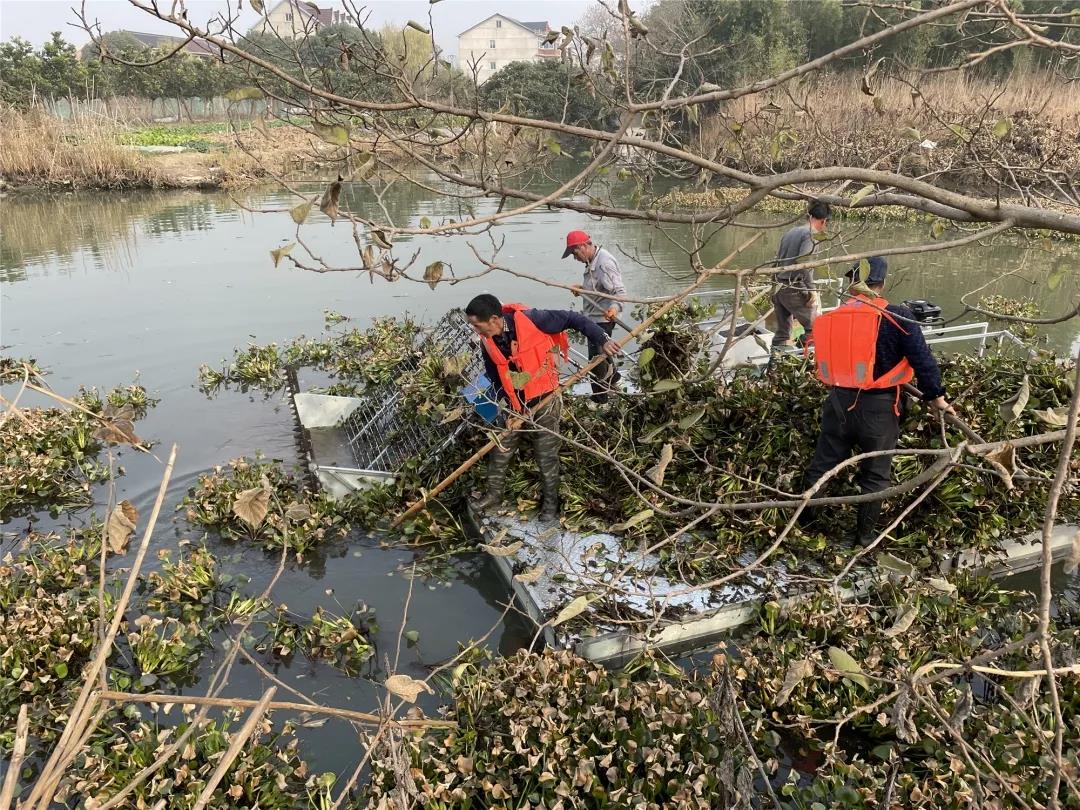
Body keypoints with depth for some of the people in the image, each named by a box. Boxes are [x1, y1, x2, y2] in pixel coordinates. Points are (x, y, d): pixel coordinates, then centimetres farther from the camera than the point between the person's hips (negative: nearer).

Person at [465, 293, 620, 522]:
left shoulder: (531, 320, -26)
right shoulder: (489, 344, -9)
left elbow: (572, 319, -17)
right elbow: (498, 382, -1)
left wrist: (602, 340, -20)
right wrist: (513, 411, -9)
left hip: (545, 400, -4)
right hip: (515, 403, 5)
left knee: (546, 455, 5)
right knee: (501, 450, 12)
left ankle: (550, 503, 23)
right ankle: (494, 494, 32)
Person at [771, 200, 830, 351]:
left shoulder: (789, 232, 16)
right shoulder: (810, 234, -9)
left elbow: (778, 260, 17)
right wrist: (811, 290, -16)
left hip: (779, 287, 8)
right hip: (794, 289, -8)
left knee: (782, 332, 13)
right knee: (815, 327, -1)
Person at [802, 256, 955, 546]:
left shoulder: (829, 319, 0)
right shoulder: (898, 318, -12)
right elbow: (922, 359, -10)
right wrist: (935, 397, 0)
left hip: (838, 402, 3)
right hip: (877, 408, -3)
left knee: (822, 465, 17)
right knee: (875, 475, 13)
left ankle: (802, 519, 27)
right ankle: (865, 534, 23)